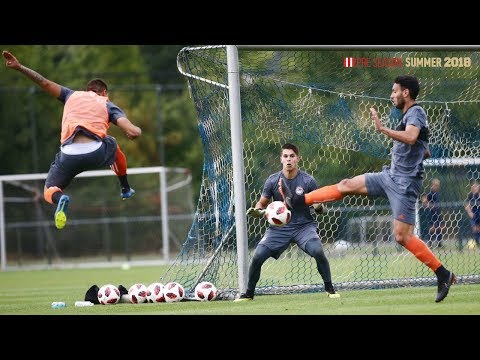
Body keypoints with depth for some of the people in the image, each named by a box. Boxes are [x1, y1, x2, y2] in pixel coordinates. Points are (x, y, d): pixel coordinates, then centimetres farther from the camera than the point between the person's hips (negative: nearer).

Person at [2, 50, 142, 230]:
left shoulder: (72, 95, 24)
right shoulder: (108, 104, 17)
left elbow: (45, 83, 15)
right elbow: (132, 132, 1)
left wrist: (19, 67, 19)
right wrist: (136, 130, 24)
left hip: (69, 155, -1)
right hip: (97, 153, 1)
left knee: (49, 192, 19)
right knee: (113, 145, 38)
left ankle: (59, 199, -19)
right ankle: (125, 190, 49)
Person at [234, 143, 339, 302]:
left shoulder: (308, 181, -8)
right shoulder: (273, 180, -4)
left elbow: (318, 208, 0)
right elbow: (262, 202, 7)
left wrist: (319, 208, -25)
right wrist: (257, 211, -15)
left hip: (304, 225, -2)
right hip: (279, 227, 2)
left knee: (318, 251, -28)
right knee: (257, 256, -13)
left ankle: (329, 289, -8)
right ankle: (249, 293, 9)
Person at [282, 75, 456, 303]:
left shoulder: (415, 113, -13)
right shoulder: (409, 115, 16)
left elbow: (411, 137, -37)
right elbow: (425, 152, 28)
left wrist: (382, 129, -36)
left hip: (404, 184, -10)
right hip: (390, 176, 10)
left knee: (402, 236, -13)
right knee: (347, 185, 10)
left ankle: (444, 275, -8)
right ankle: (299, 200, 19)